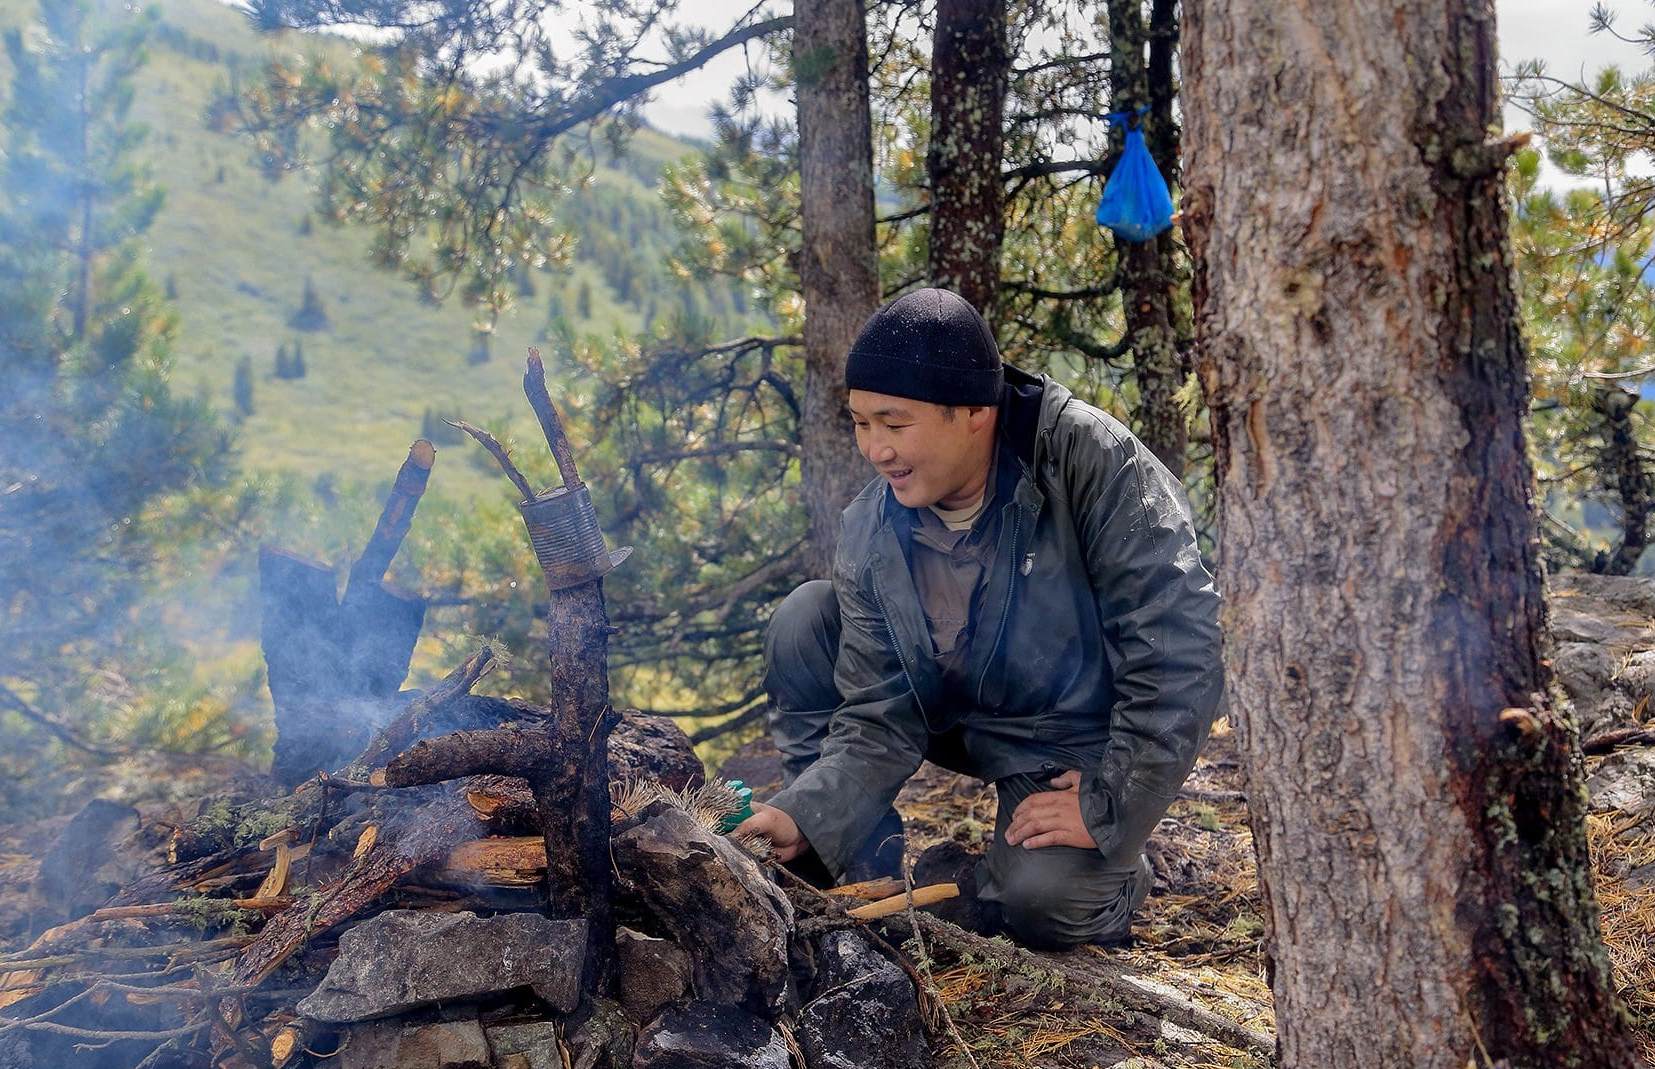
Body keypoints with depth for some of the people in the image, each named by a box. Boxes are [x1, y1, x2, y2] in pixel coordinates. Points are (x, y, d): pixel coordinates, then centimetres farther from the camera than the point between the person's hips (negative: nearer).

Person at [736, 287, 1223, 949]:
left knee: (1045, 905, -31)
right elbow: (879, 720, -10)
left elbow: (1177, 643, -27)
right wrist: (806, 813, -27)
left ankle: (1113, 871, 9)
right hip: (954, 715, 5)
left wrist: (1111, 809, -25)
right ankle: (853, 870, -1)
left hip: (1072, 747, -4)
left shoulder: (1088, 459, -27)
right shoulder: (870, 533, -12)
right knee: (804, 620, -10)